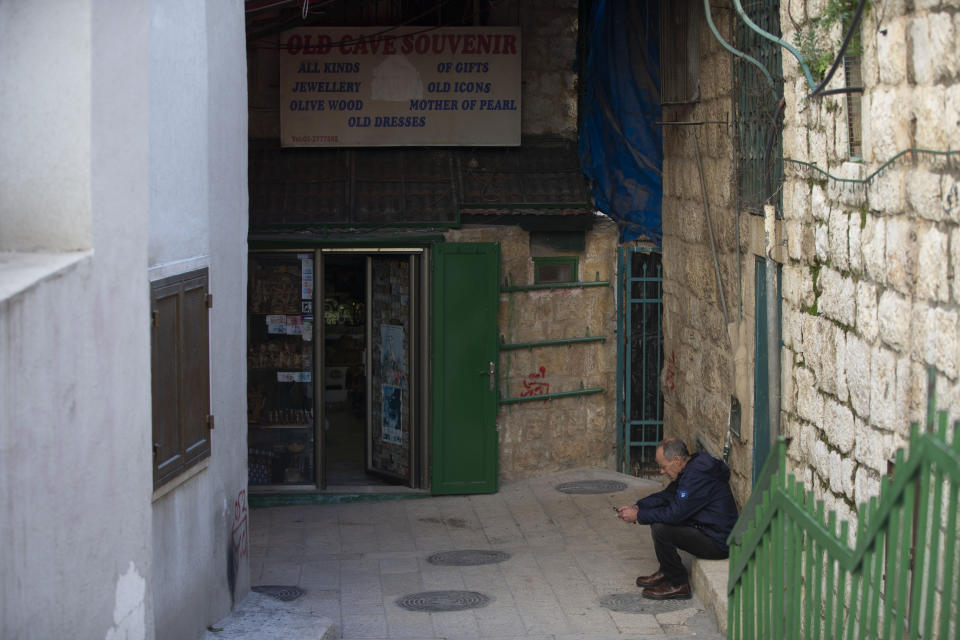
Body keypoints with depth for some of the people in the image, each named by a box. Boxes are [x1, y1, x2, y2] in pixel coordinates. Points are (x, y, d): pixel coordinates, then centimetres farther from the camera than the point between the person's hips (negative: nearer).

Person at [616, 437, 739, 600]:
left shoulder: (697, 476, -24)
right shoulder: (690, 469, 8)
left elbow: (675, 513, -26)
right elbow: (666, 495, 17)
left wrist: (638, 516, -15)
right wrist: (637, 507, 3)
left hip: (718, 543, -11)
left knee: (661, 529, -22)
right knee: (659, 519, 14)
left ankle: (678, 585, -9)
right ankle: (666, 572, 18)